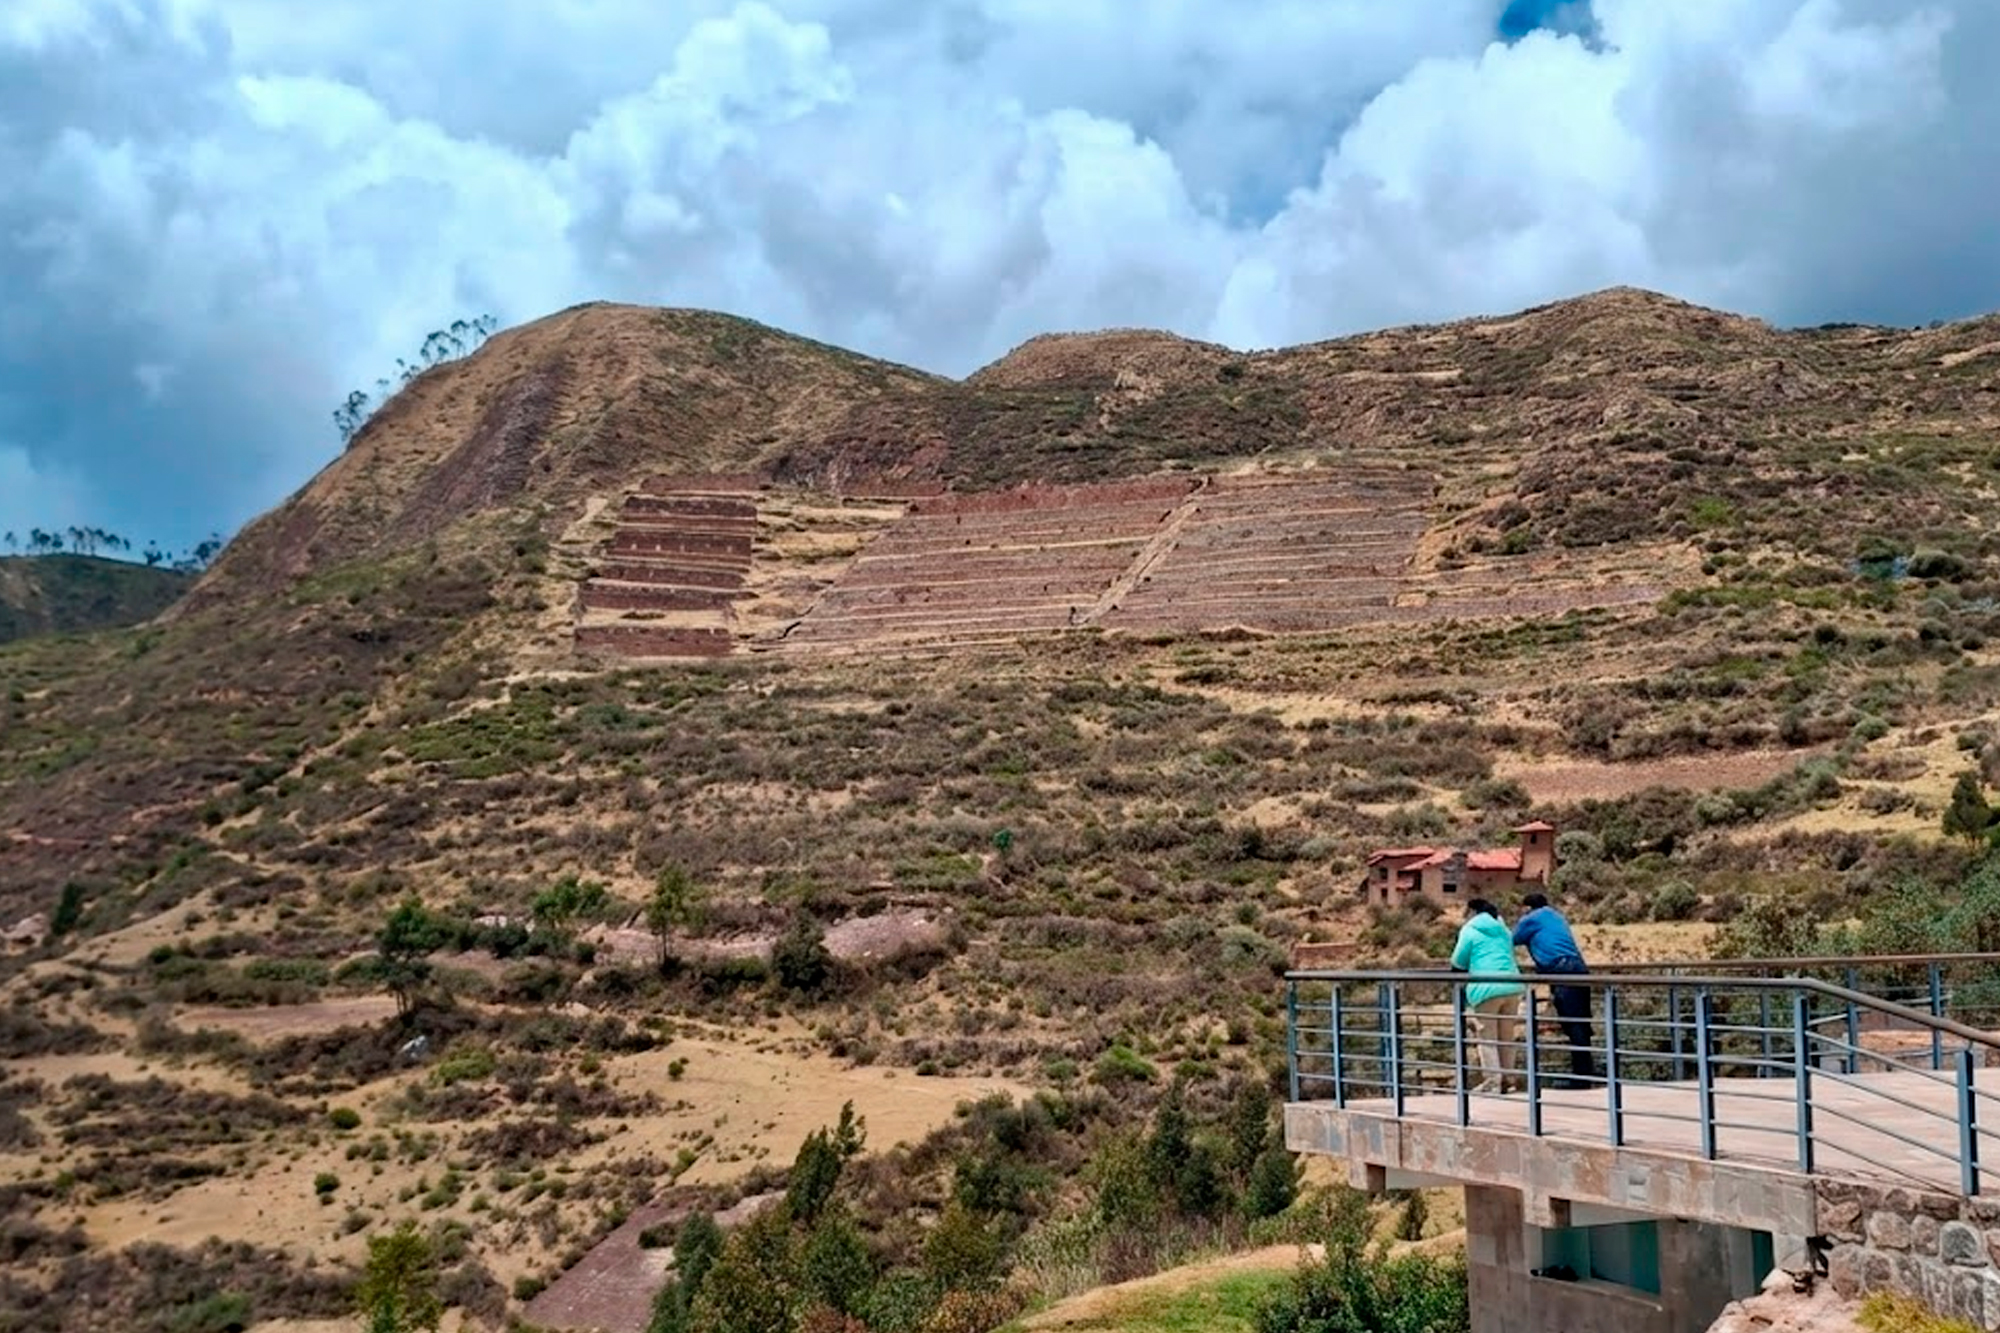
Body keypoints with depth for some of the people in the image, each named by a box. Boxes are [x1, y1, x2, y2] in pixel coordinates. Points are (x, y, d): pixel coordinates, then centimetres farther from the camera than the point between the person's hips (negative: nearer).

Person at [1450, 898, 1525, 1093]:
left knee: (1487, 1037, -2)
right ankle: (1506, 1079, 13)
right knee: (1507, 1037, 11)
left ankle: (1493, 1080, -7)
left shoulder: (1470, 930, 2)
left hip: (1487, 989, -6)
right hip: (1512, 986, 6)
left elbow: (1458, 963, 2)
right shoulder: (1503, 930, 20)